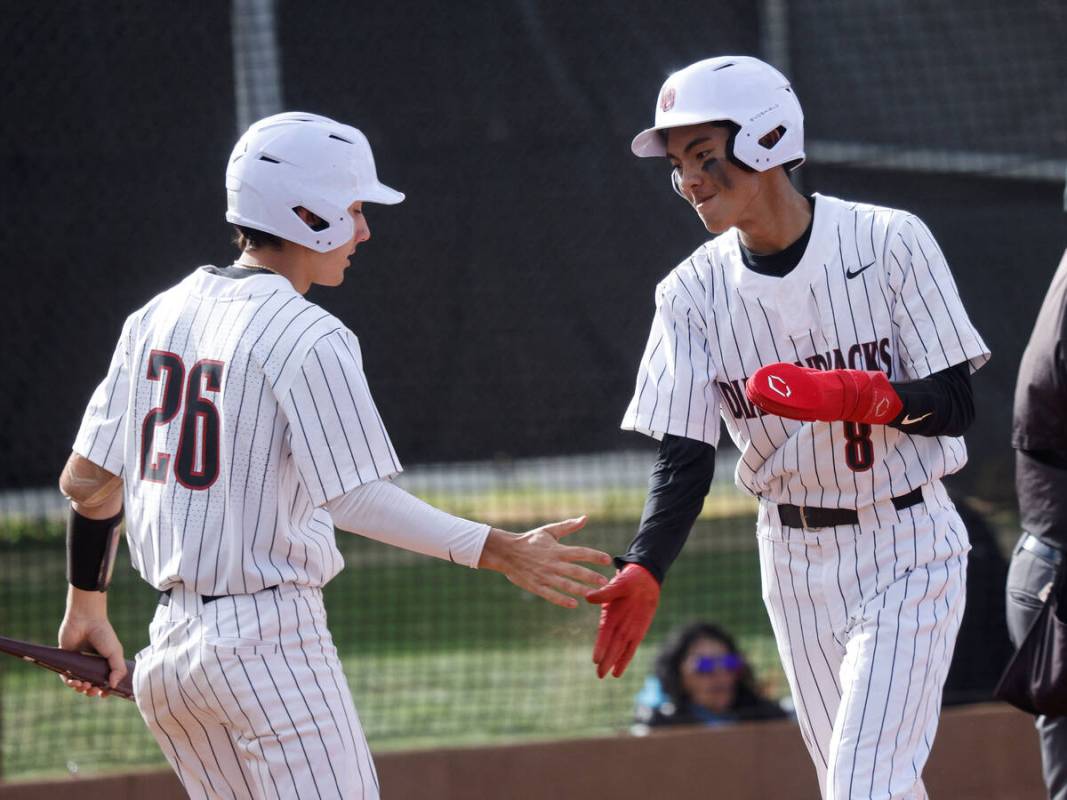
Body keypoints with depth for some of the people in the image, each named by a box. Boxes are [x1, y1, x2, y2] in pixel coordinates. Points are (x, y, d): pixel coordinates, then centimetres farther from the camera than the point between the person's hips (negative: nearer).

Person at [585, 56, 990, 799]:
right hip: (796, 562, 4)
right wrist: (644, 570, -25)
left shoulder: (891, 243, -12)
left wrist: (847, 395, -29)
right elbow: (684, 458, -8)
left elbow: (956, 405, -11)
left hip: (904, 548, -4)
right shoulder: (694, 292, -3)